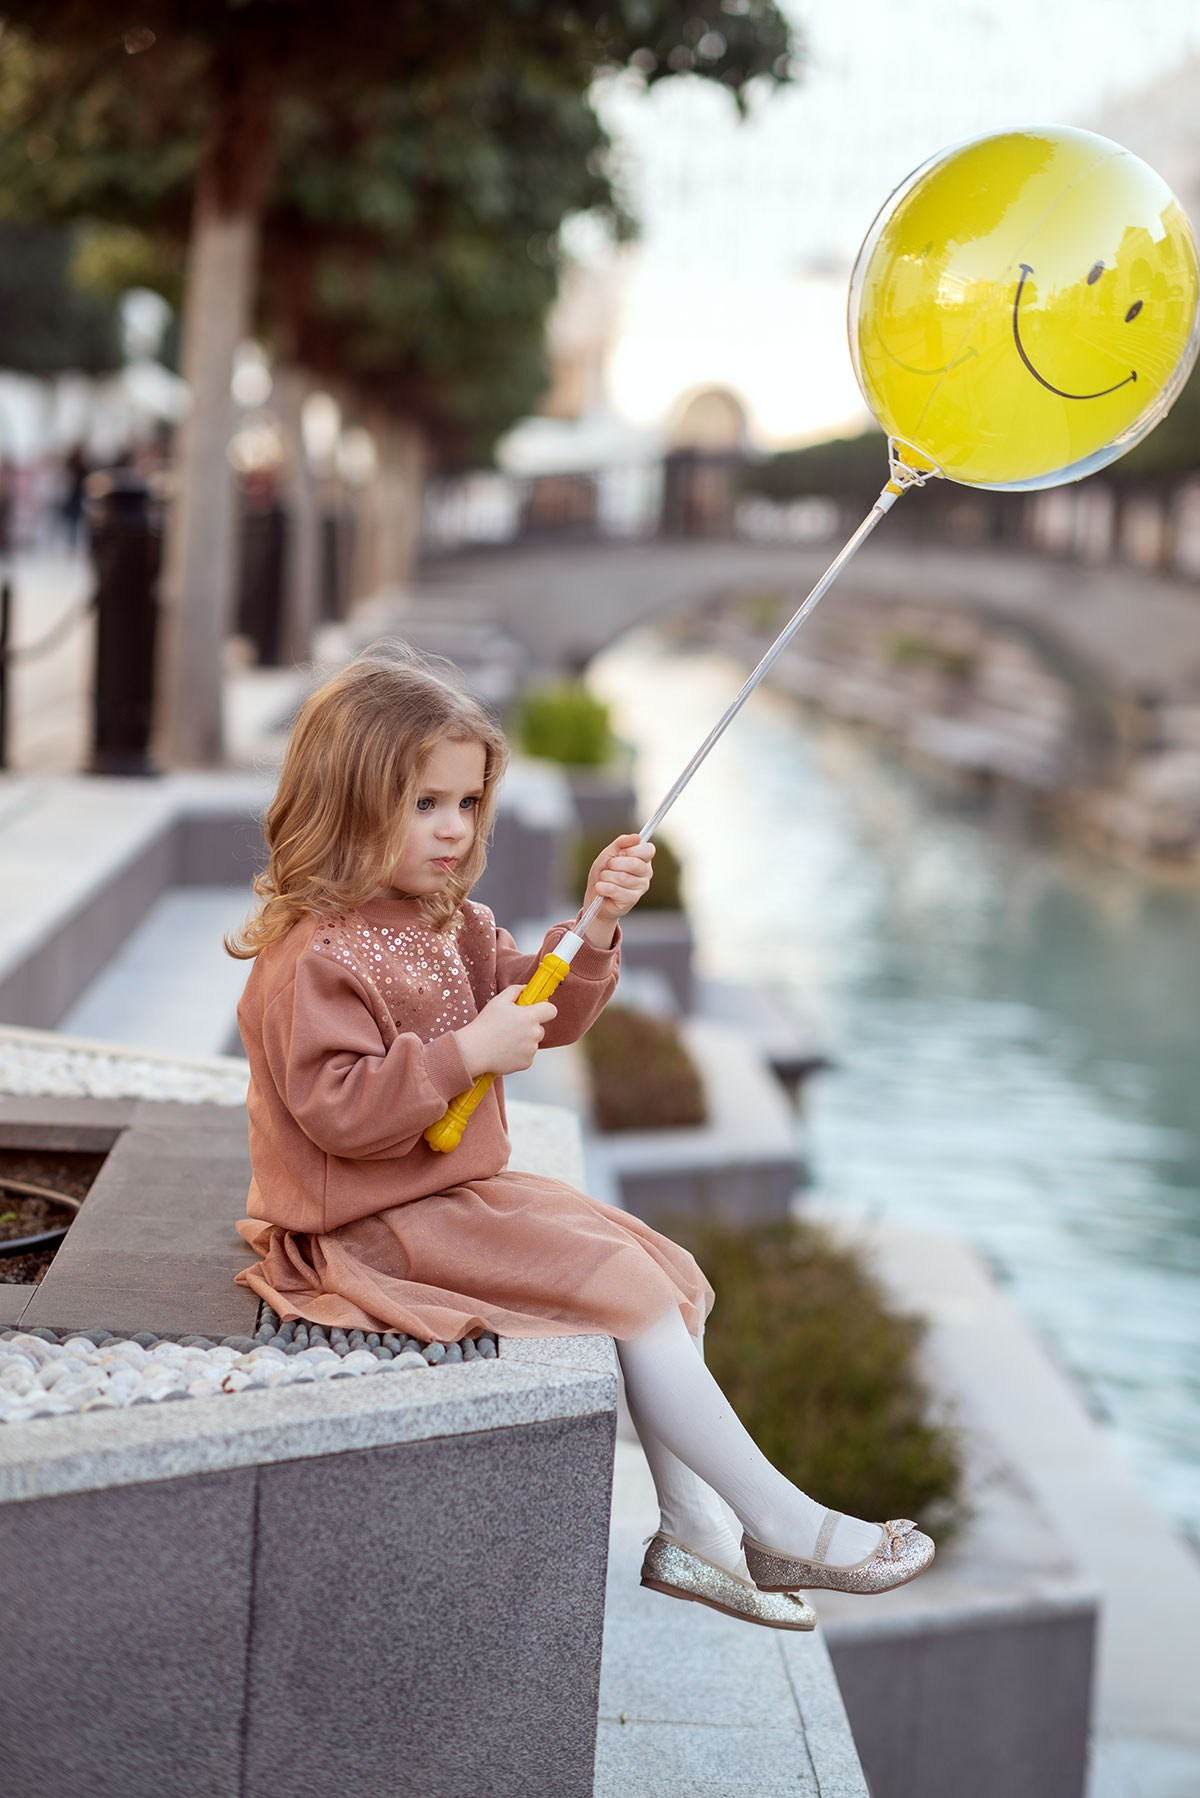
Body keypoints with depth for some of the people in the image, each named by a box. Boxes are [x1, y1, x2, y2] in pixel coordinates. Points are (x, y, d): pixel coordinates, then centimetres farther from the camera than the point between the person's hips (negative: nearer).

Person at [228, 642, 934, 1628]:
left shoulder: (455, 926, 11)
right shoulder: (314, 958, -19)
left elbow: (543, 1012, 12)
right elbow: (334, 1110, -27)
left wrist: (594, 929, -5)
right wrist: (466, 1053, -28)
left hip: (466, 1192, 10)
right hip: (379, 1225, -10)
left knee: (669, 1274, 6)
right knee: (618, 1280, -17)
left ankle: (695, 1528, 3)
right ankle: (779, 1520, -11)